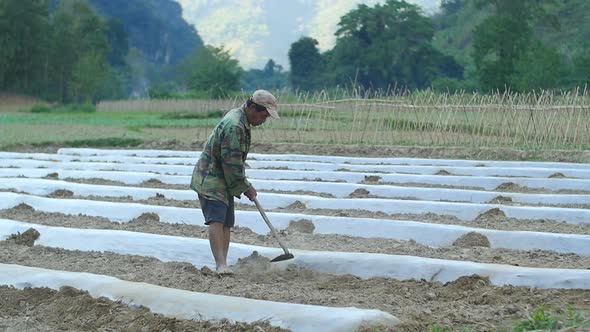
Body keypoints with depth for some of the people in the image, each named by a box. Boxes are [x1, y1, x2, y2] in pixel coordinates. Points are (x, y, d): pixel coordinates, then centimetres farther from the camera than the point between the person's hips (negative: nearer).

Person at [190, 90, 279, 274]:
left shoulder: (240, 120, 10)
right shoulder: (234, 126, -24)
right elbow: (232, 163, -23)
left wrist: (245, 185, 20)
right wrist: (246, 187, -11)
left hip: (223, 181, 11)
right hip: (210, 178, -11)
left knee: (227, 223, 7)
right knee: (216, 220, -20)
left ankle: (222, 265, 8)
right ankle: (221, 265, -30)